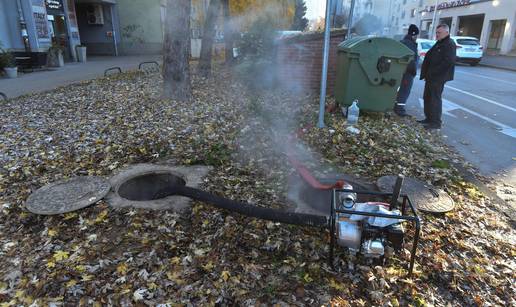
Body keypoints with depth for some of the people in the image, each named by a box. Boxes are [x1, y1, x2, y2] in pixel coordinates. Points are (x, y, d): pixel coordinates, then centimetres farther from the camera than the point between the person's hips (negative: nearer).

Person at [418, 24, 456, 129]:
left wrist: (433, 73, -20)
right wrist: (426, 73, 10)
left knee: (435, 99, -7)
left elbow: (448, 62, -22)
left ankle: (436, 122, -1)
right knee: (427, 97, 14)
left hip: (438, 77, -10)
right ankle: (429, 118, 24)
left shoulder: (449, 45, -12)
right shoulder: (439, 44, 19)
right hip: (431, 77, 10)